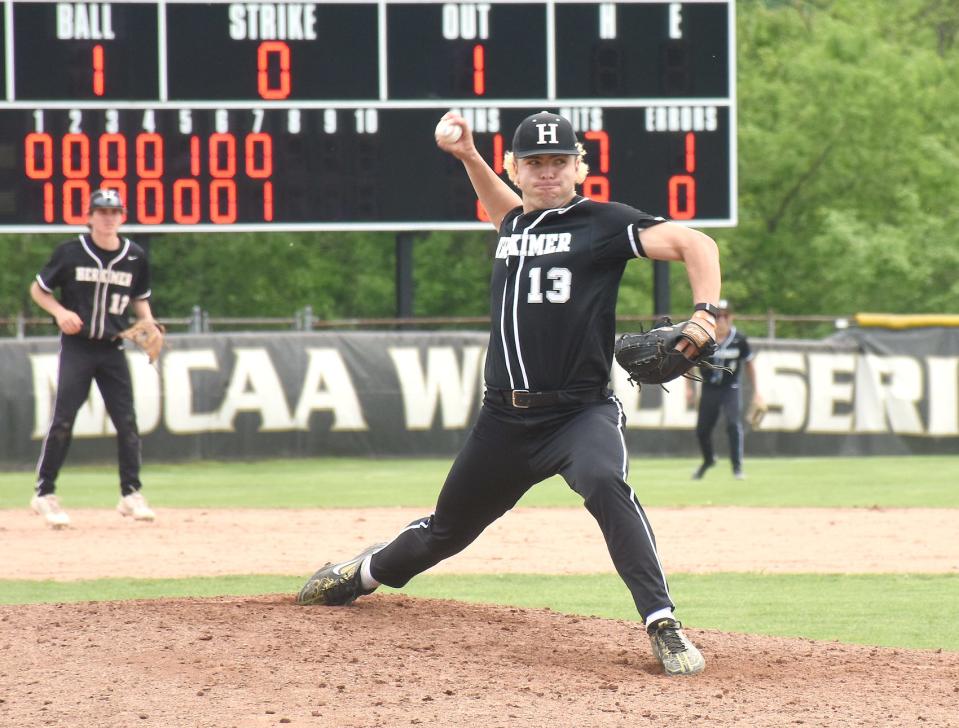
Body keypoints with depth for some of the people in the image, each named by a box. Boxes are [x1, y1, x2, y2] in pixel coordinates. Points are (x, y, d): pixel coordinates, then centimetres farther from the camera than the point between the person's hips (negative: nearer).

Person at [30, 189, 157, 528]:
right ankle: (44, 494, 0)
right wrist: (59, 311, -13)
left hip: (112, 348, 3)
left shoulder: (135, 257, 4)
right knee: (63, 420, -9)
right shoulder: (70, 252, -5)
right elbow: (38, 289, 4)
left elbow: (140, 298, 19)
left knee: (127, 421, 1)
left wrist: (148, 325, 0)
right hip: (76, 346, -3)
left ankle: (131, 494, 11)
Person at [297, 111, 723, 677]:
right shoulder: (515, 224, 14)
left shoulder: (603, 223, -5)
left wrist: (707, 313, -30)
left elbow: (695, 243, -15)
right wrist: (468, 157, 30)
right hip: (506, 419, 6)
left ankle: (664, 626, -37)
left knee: (605, 484, -36)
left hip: (581, 412, -6)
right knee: (447, 530, 19)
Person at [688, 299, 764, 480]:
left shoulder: (739, 339, -11)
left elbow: (749, 363, 3)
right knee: (702, 429, 6)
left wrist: (756, 391, 6)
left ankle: (737, 466, -11)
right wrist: (689, 387, 3)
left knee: (734, 424, -21)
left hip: (731, 389, -2)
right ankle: (708, 460, 36)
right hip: (709, 389, 2)